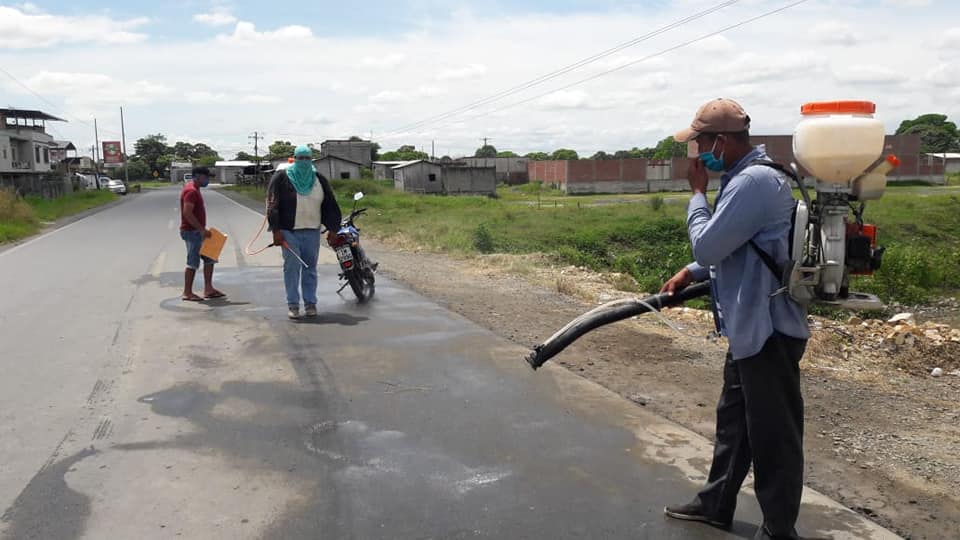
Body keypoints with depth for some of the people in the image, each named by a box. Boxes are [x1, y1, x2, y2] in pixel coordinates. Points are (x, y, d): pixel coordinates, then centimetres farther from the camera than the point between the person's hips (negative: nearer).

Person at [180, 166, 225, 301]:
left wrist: (202, 229, 18)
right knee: (193, 262, -5)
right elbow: (187, 213, -25)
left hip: (197, 231, 10)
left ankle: (208, 289, 16)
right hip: (191, 232, -10)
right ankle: (187, 293, 3)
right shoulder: (191, 191, -17)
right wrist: (202, 229, -23)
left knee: (209, 257, 12)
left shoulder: (194, 189, 15)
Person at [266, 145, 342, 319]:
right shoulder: (282, 178, 0)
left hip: (312, 231, 3)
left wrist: (332, 229, 5)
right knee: (291, 268, -4)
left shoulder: (319, 179, 11)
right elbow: (272, 205, -4)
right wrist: (276, 230, -11)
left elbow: (330, 205, 12)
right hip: (289, 232, -3)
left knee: (310, 268, 6)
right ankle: (293, 305, 3)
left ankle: (310, 303, 14)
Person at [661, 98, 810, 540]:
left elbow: (707, 245, -20)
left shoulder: (755, 181, -22)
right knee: (734, 419, 21)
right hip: (751, 326, 11)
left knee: (773, 432, 3)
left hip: (768, 329, -11)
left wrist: (697, 193, -7)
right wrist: (690, 273, 14)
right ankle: (716, 504, 38)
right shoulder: (745, 177, 12)